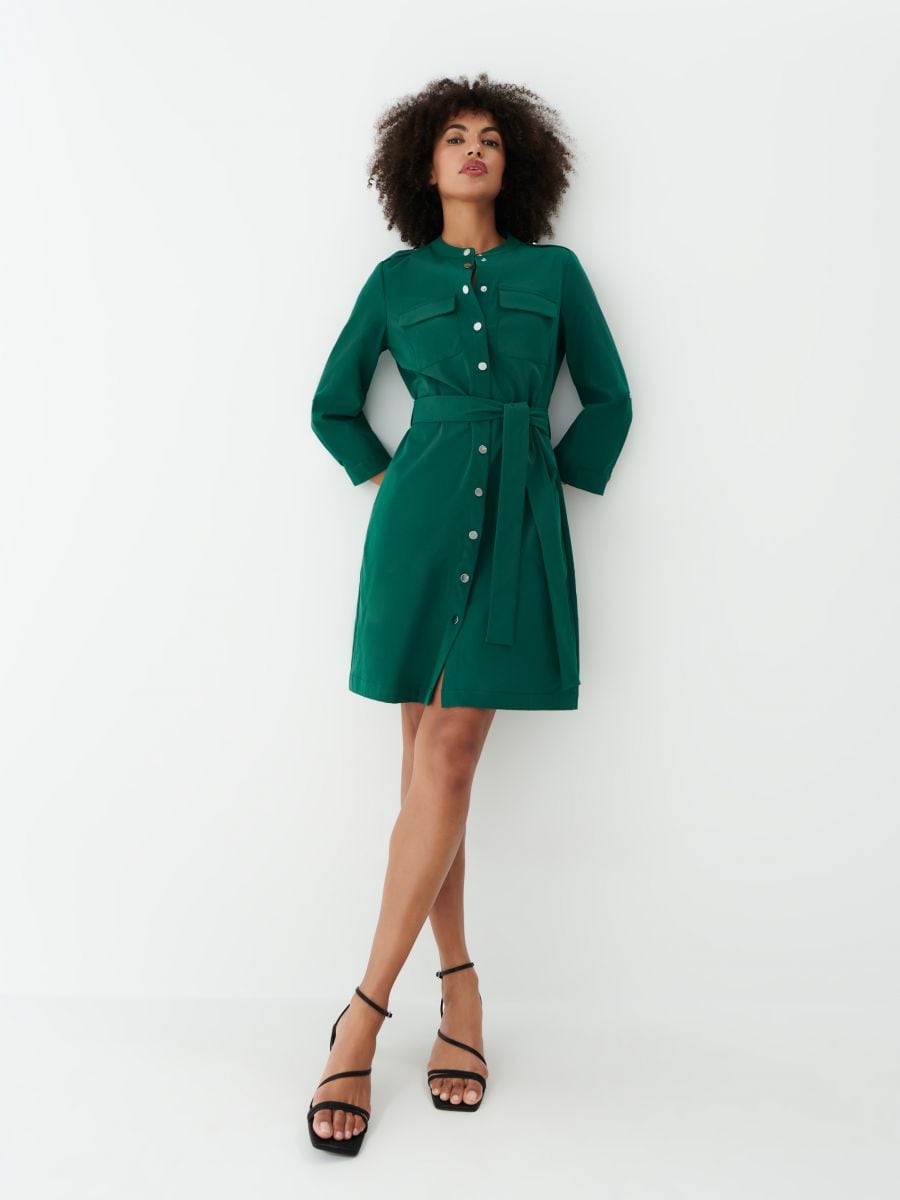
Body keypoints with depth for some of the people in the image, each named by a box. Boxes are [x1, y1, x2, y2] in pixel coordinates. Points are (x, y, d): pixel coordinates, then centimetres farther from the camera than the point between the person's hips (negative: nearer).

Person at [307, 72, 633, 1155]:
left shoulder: (555, 271, 13)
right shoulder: (396, 278, 13)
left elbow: (608, 399, 16)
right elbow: (334, 405, 19)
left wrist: (554, 486, 8)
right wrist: (388, 481, 8)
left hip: (519, 522, 0)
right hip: (424, 517, 1)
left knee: (448, 758, -8)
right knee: (430, 757, -1)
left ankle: (365, 1014, -2)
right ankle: (458, 988, 12)